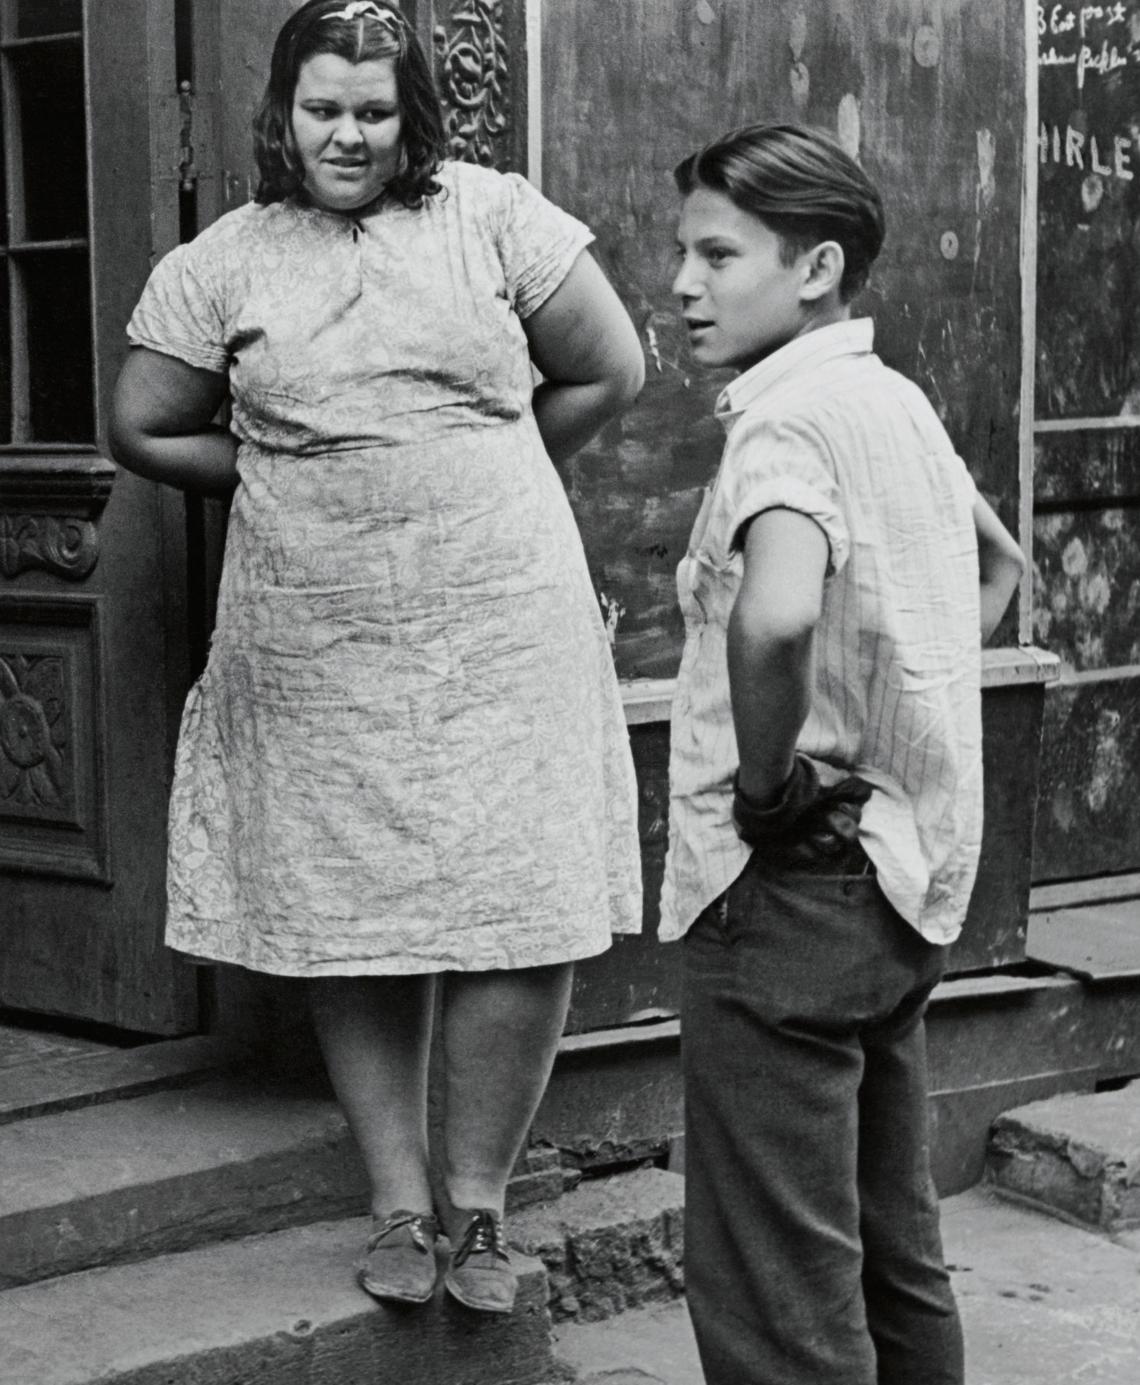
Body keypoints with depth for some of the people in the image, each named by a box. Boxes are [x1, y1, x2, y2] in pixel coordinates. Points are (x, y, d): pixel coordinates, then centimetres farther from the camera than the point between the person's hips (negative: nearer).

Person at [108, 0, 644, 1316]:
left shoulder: (492, 216, 3)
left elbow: (609, 373, 8)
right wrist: (289, 475, 8)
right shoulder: (220, 263, 6)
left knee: (525, 923, -5)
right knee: (351, 927, 6)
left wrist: (477, 469, 11)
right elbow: (144, 432, 12)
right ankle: (399, 1200, 21)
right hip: (316, 651, 1)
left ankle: (476, 1195, 13)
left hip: (502, 628, -1)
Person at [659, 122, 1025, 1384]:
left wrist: (765, 779, -20)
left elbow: (775, 616, -37)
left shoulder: (790, 415, -17)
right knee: (893, 1255, 18)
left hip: (792, 888, -10)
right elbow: (999, 562, 30)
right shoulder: (896, 401, 11)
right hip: (907, 879, 10)